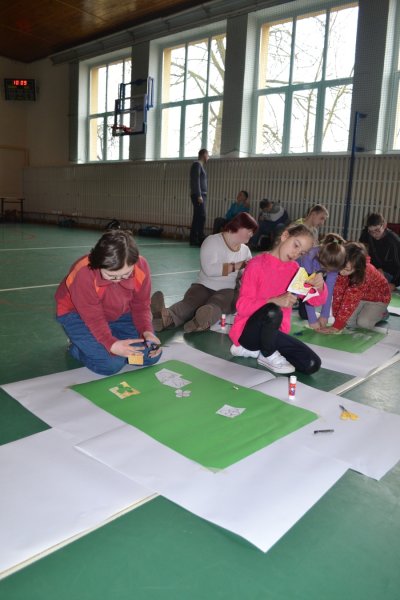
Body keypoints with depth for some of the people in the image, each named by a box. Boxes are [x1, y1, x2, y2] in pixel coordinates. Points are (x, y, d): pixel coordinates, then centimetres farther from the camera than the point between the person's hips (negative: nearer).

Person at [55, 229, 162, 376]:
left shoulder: (141, 267, -24)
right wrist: (111, 344, -44)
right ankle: (77, 347, 7)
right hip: (78, 314, -5)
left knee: (151, 356, -7)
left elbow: (141, 306, -10)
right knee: (111, 364, -26)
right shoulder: (83, 274, -36)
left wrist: (147, 331, -28)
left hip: (119, 314, 5)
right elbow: (94, 318, -28)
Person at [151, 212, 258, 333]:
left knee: (215, 305, -36)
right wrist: (237, 265, -16)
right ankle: (167, 318, -69)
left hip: (227, 291, 2)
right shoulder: (212, 241, -5)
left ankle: (202, 320, -72)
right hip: (204, 286, -2)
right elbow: (209, 269, -19)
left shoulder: (245, 250, 12)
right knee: (189, 302, -36)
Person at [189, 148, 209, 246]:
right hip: (198, 195, -10)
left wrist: (202, 195, 14)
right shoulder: (197, 164, -7)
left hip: (201, 195, 10)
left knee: (197, 218, 9)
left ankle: (193, 239, 12)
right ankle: (201, 240, -15)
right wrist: (199, 195, -21)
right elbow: (196, 181, -16)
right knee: (201, 217, -13)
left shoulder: (200, 165, 21)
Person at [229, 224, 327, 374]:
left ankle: (255, 349, 7)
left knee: (312, 364, -9)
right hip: (248, 331, -6)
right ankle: (268, 356, -7)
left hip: (274, 332, 6)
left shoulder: (294, 269, 6)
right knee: (273, 311, -37)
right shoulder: (256, 264, -13)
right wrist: (275, 301, -32)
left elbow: (317, 300, 3)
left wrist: (319, 286, -20)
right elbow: (242, 306, -19)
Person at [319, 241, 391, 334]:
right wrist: (336, 318, -23)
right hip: (360, 297, 5)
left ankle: (381, 313, 7)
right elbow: (338, 293, -22)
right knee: (348, 321, -15)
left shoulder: (365, 273, -40)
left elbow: (350, 301, -40)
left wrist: (336, 327, -38)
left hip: (378, 297, -4)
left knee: (363, 322, -24)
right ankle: (365, 311, 15)